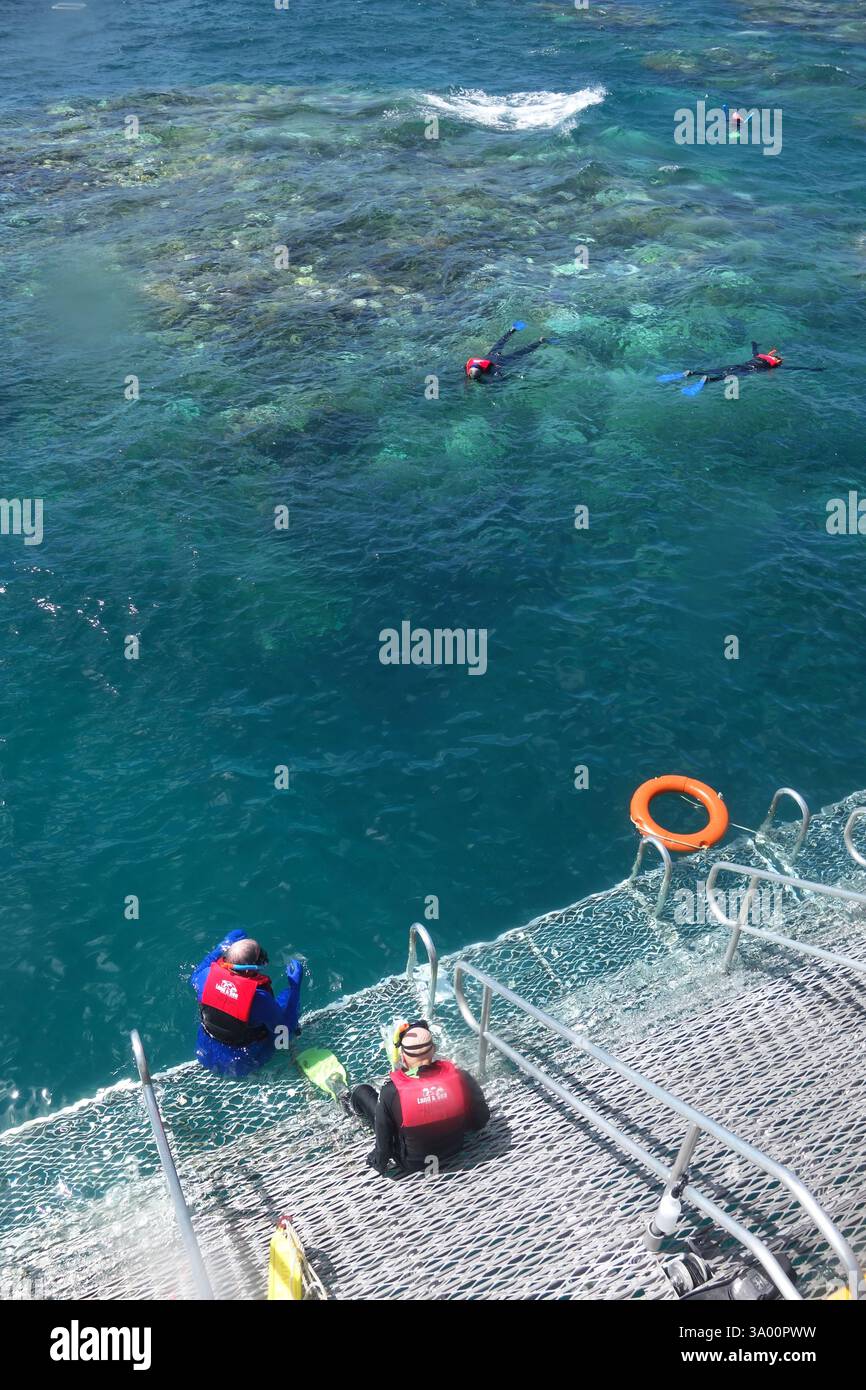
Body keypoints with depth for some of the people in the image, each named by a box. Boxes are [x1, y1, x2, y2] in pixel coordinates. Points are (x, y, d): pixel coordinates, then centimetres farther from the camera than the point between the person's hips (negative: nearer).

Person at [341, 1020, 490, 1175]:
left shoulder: (391, 1092, -31)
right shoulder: (460, 1077, -25)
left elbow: (383, 1142, -19)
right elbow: (480, 1121, -10)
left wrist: (378, 1162, 1)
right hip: (454, 1150, 3)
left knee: (362, 1092, 14)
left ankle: (354, 1105, 49)